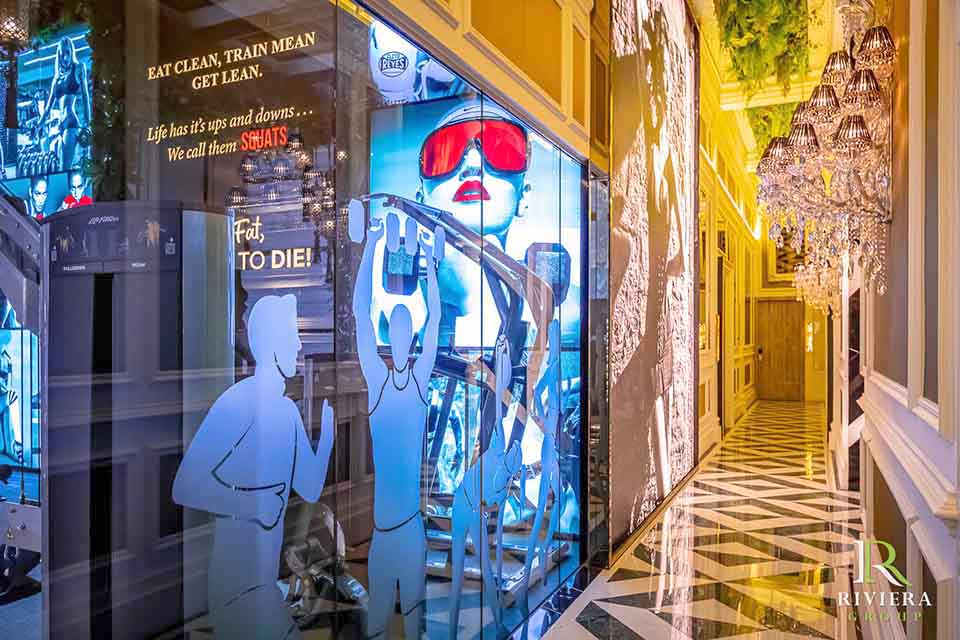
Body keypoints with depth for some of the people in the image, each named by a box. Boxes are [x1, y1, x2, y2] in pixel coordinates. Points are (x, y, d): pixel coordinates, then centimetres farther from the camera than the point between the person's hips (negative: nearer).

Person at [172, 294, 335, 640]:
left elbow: (311, 488, 9)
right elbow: (185, 486, -25)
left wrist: (328, 418, 3)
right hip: (237, 585, -8)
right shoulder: (238, 400, -20)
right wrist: (252, 505, -27)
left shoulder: (288, 409, 6)